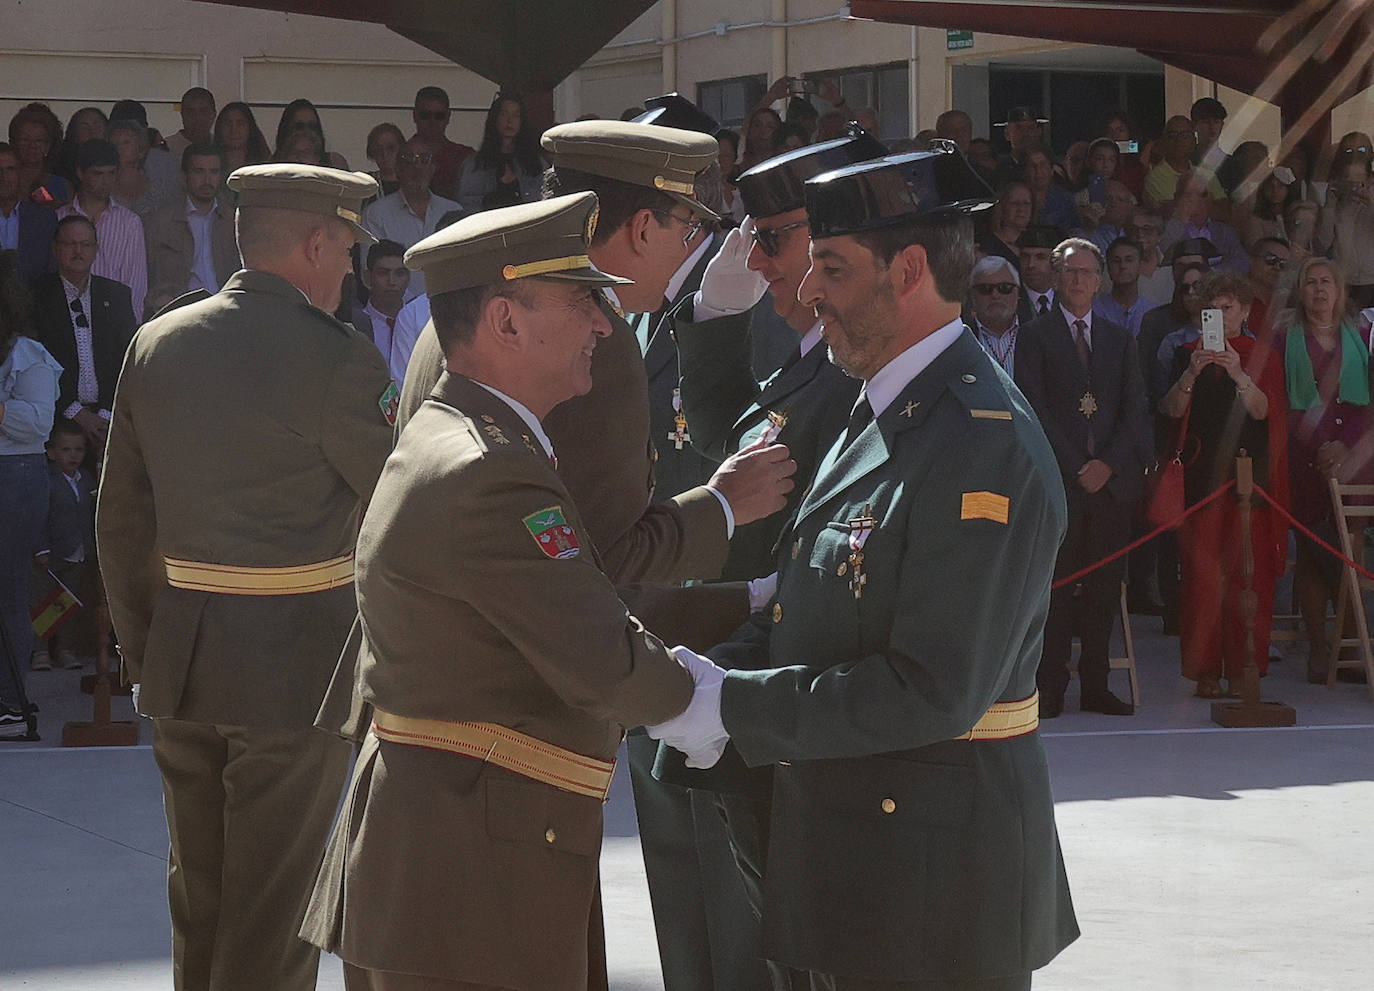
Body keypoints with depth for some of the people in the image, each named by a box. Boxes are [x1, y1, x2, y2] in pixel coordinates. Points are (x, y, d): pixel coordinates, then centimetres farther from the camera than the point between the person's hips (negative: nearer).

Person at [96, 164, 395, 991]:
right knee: (273, 904, 2)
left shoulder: (156, 344, 5)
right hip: (297, 658, -6)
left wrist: (140, 644, 17)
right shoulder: (335, 357, -15)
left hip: (181, 655, 6)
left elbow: (121, 520, 9)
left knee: (198, 896, 18)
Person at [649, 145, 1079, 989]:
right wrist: (718, 671, -3)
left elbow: (935, 692, -24)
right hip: (851, 841, 9)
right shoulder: (884, 411, 12)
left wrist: (733, 708, -20)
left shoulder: (985, 444, -20)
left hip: (933, 869, -9)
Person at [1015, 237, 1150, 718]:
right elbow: (1036, 408, -2)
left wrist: (1108, 464, -5)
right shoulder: (1035, 336, 6)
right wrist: (1075, 468, -10)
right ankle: (1050, 689, -2)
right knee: (1056, 584, -5)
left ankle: (1095, 686, 9)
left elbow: (1135, 408, 10)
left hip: (1111, 477, 3)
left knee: (1103, 587, 3)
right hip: (1058, 479, -3)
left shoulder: (1119, 339, 18)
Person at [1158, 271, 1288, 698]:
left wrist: (1238, 374, -23)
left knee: (1248, 574, -4)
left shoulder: (1262, 355, 7)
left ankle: (1243, 669, 0)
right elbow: (1173, 410, -2)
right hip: (1201, 475, 1)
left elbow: (1263, 410, -7)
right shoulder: (1189, 354, 10)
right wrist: (1191, 373, -18)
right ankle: (1206, 669, -2)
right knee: (1202, 571, -5)